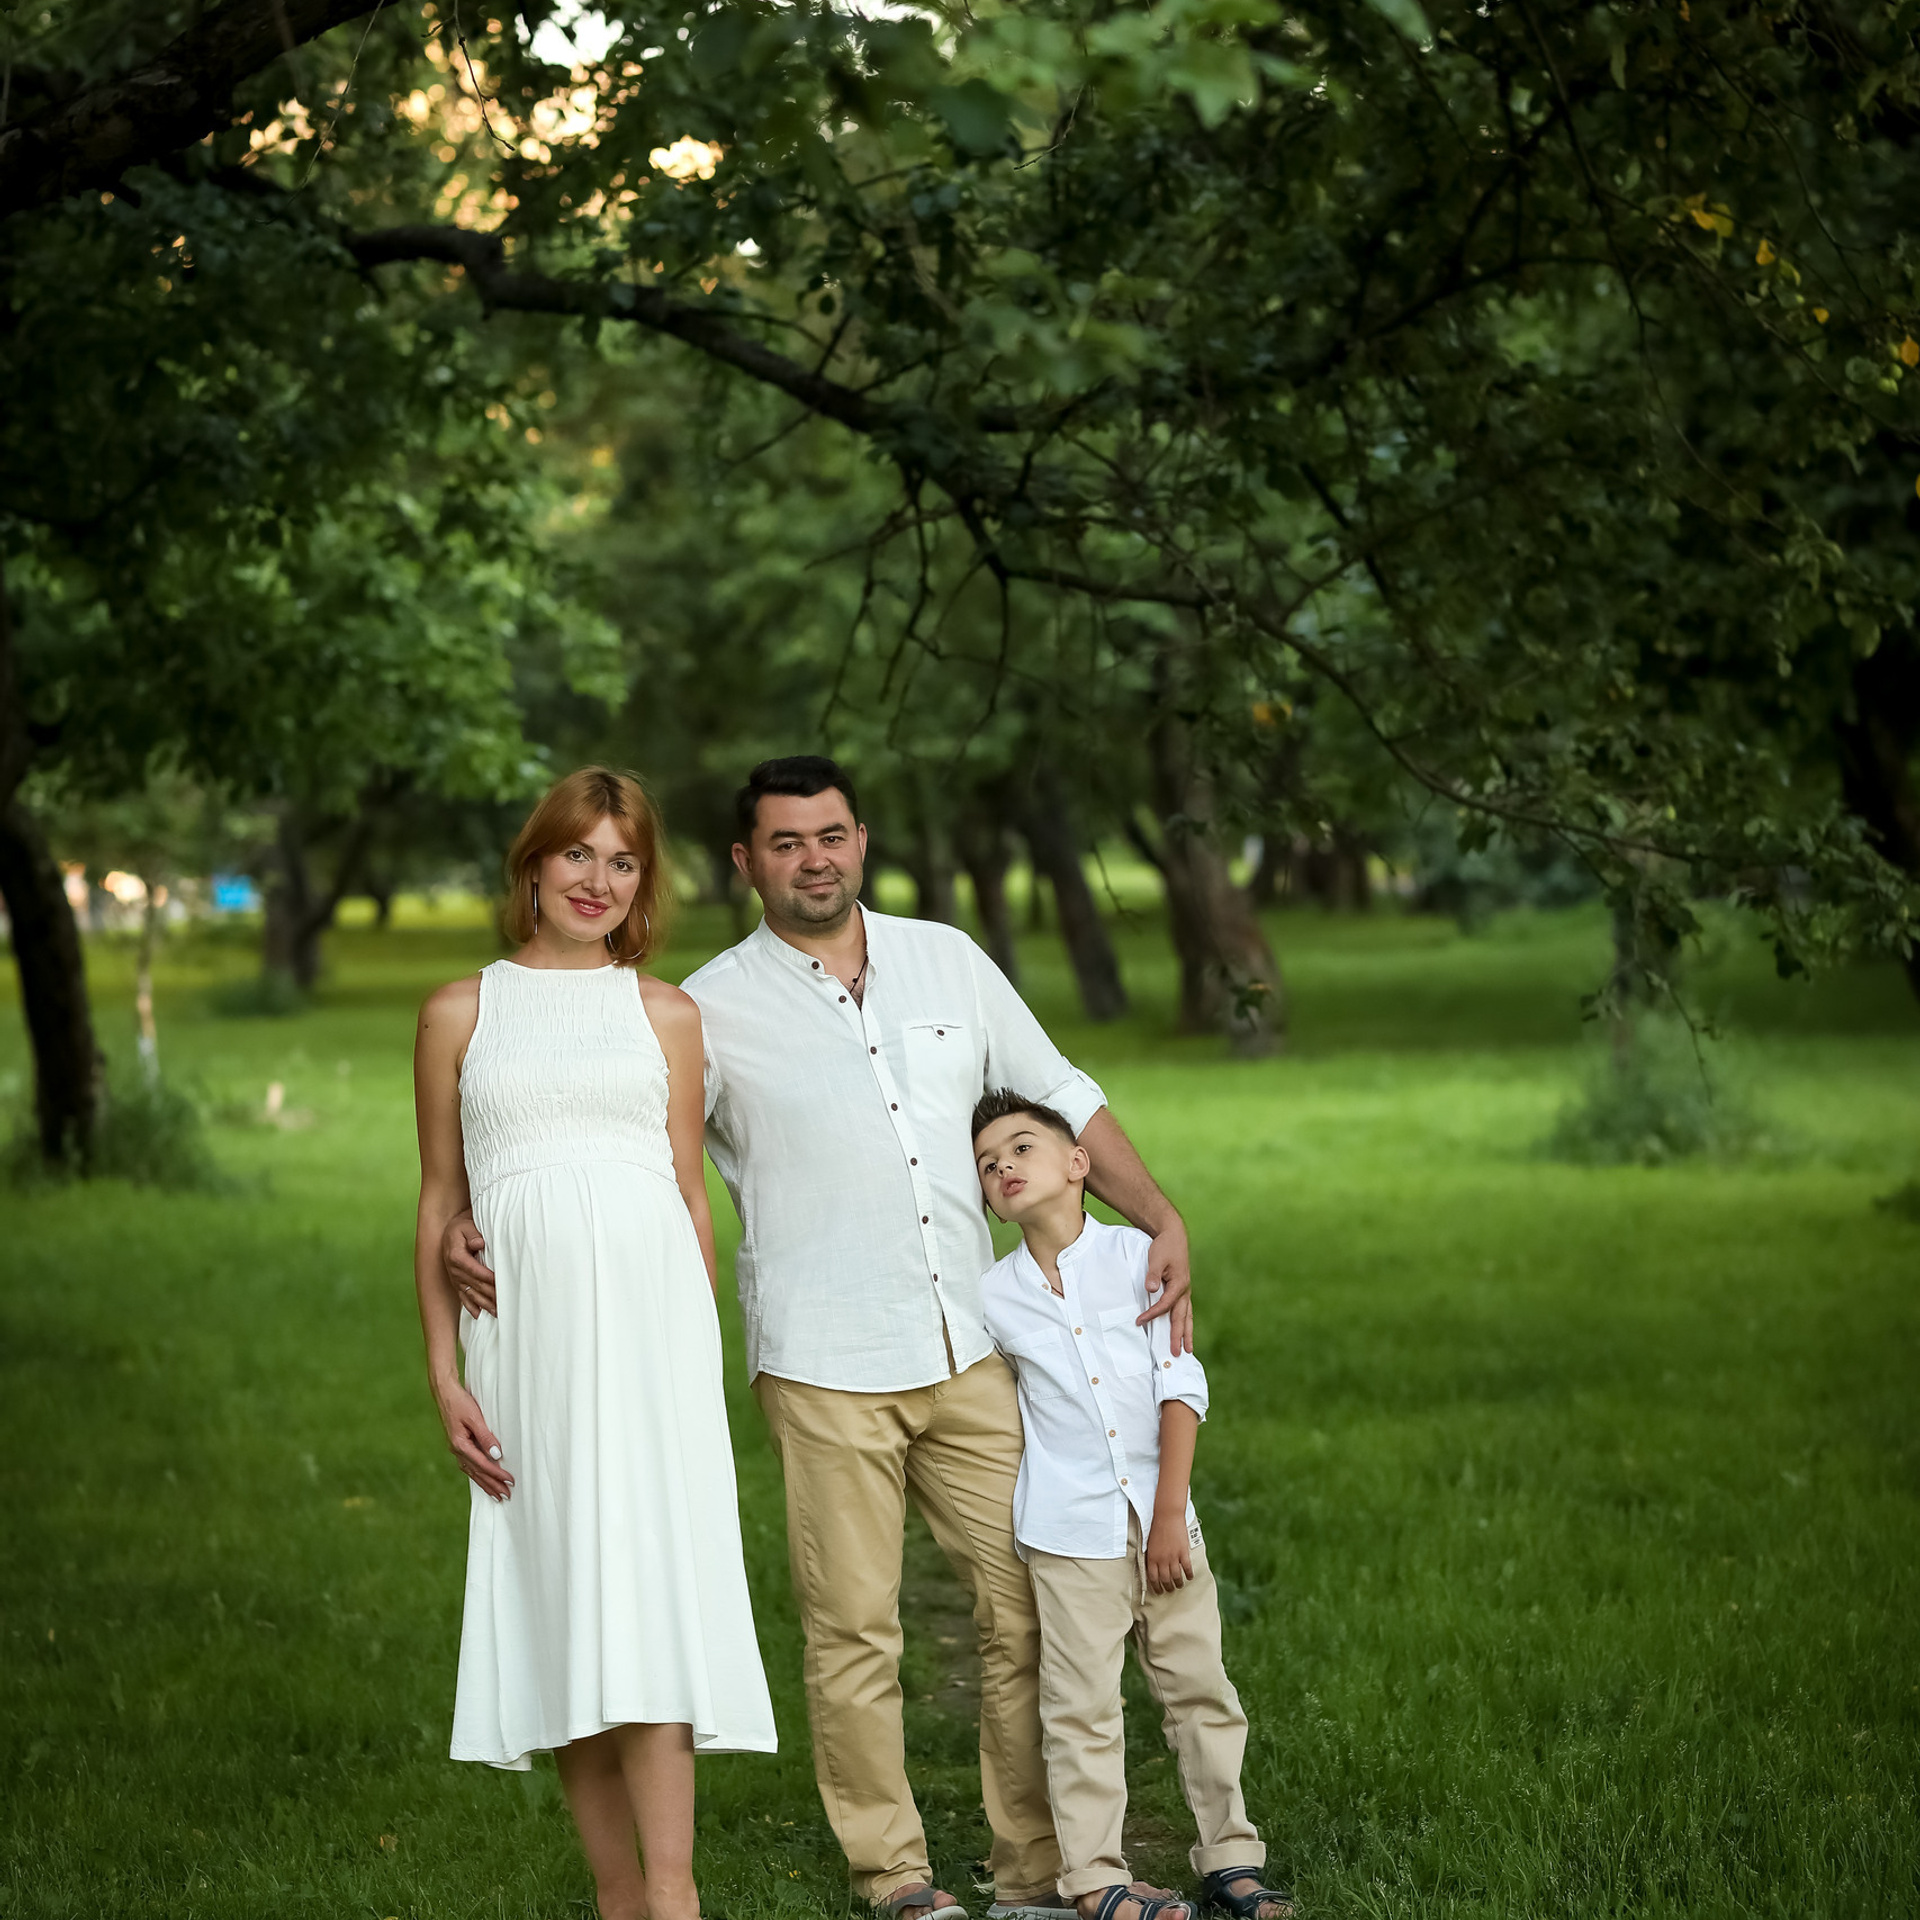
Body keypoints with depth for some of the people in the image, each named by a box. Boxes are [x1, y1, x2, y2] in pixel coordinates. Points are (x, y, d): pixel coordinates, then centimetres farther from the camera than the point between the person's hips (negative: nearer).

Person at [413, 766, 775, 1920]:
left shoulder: (667, 1015, 12)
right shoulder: (462, 1014, 11)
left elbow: (692, 1197, 13)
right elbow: (440, 1205, 11)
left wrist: (699, 1361, 8)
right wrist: (445, 1374, 4)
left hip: (649, 1321, -1)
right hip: (525, 1329, 1)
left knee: (646, 1586, -10)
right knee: (558, 1601, 0)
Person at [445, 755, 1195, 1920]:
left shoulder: (948, 961, 9)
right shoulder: (714, 1009, -1)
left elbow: (1063, 1098, 15)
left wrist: (1162, 1220, 6)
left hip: (970, 1354, 3)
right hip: (825, 1375, -3)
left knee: (1029, 1611, 3)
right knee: (855, 1634, 0)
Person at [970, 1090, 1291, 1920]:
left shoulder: (1136, 1254, -1)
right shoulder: (993, 1296, 1)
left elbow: (1181, 1385, -3)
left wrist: (1170, 1513, -9)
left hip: (1161, 1519, 1)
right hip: (1070, 1531, -1)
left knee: (1199, 1689, 7)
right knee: (1082, 1710, 0)